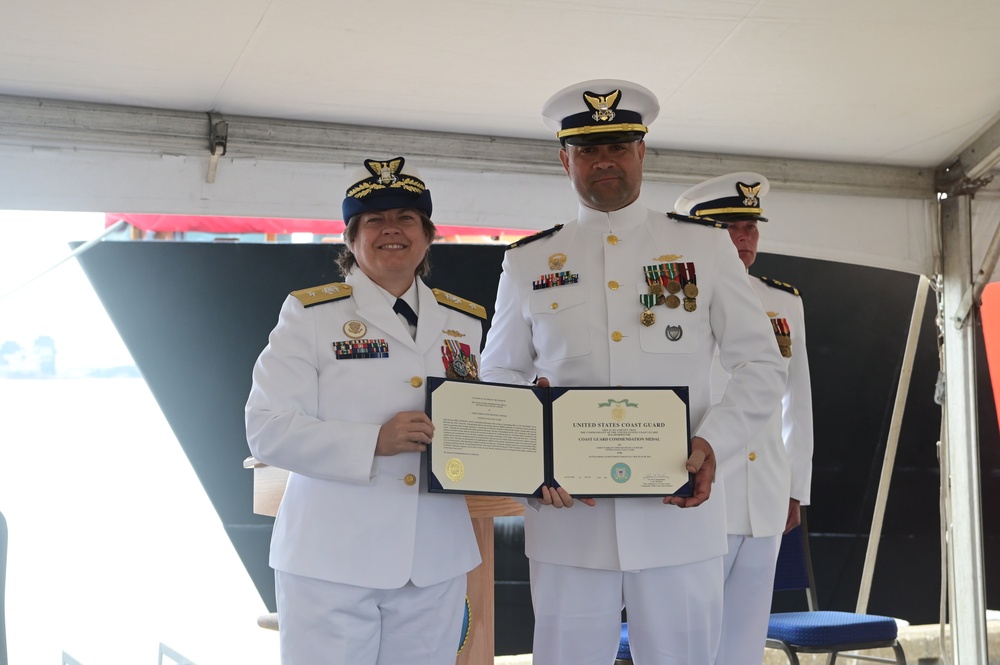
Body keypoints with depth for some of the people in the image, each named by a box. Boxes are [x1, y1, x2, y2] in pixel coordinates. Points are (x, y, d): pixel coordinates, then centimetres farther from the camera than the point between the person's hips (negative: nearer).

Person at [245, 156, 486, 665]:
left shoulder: (463, 322, 12)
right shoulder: (310, 314, -1)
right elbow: (268, 430, -9)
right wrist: (373, 442, -20)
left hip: (436, 565, 4)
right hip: (330, 562, -4)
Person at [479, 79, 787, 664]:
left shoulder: (707, 249, 7)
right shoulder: (528, 262, 10)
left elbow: (763, 367, 7)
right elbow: (498, 375, 13)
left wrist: (712, 444, -10)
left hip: (678, 512, 0)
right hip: (567, 516, 1)